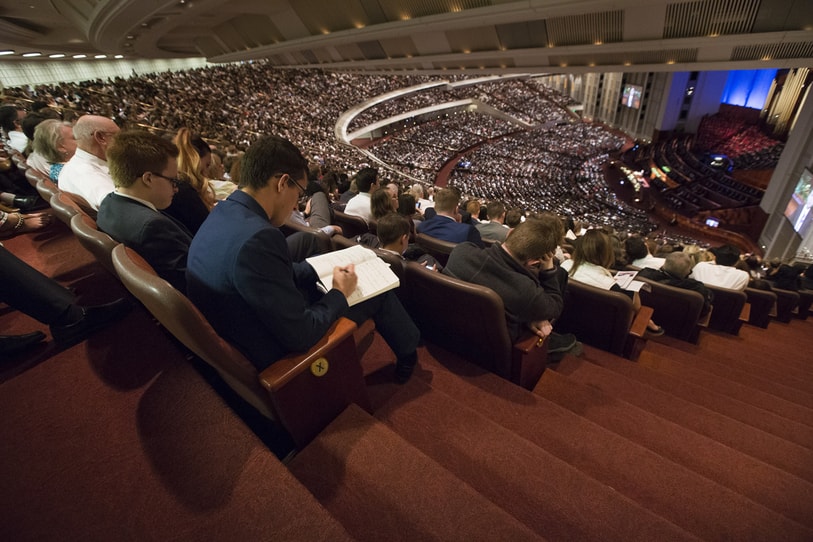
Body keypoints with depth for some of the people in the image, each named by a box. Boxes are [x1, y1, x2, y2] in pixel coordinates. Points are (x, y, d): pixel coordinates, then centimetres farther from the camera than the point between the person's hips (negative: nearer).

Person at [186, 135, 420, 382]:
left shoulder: (224, 213, -4)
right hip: (280, 354, -8)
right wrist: (339, 292, -13)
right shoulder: (257, 238, -34)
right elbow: (301, 334, -28)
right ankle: (408, 353, 33)